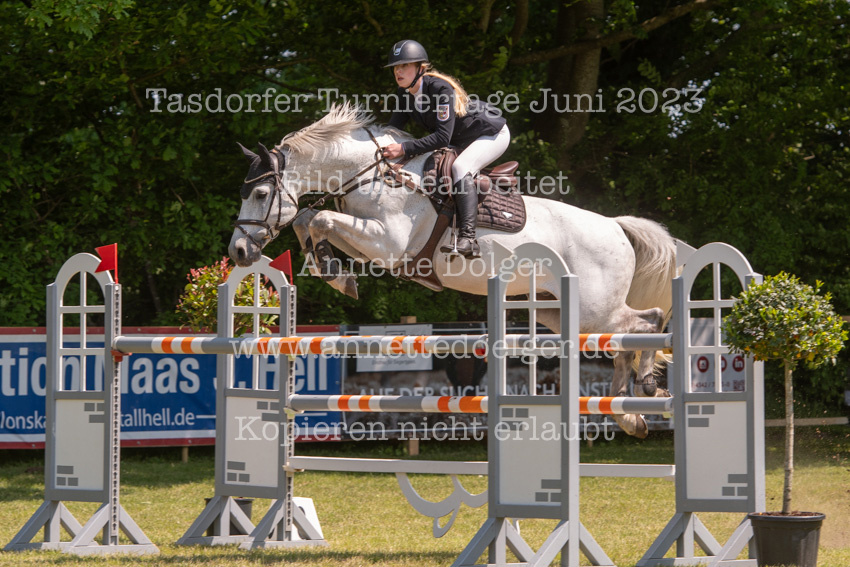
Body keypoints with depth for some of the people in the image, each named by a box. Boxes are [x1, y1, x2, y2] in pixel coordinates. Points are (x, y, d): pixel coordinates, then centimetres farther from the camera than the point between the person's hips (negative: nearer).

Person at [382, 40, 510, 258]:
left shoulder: (440, 89, -33)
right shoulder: (405, 94, -8)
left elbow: (443, 137, -38)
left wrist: (404, 148, -43)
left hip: (492, 133, -9)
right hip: (461, 141, 9)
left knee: (460, 167, -32)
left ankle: (468, 239, -41)